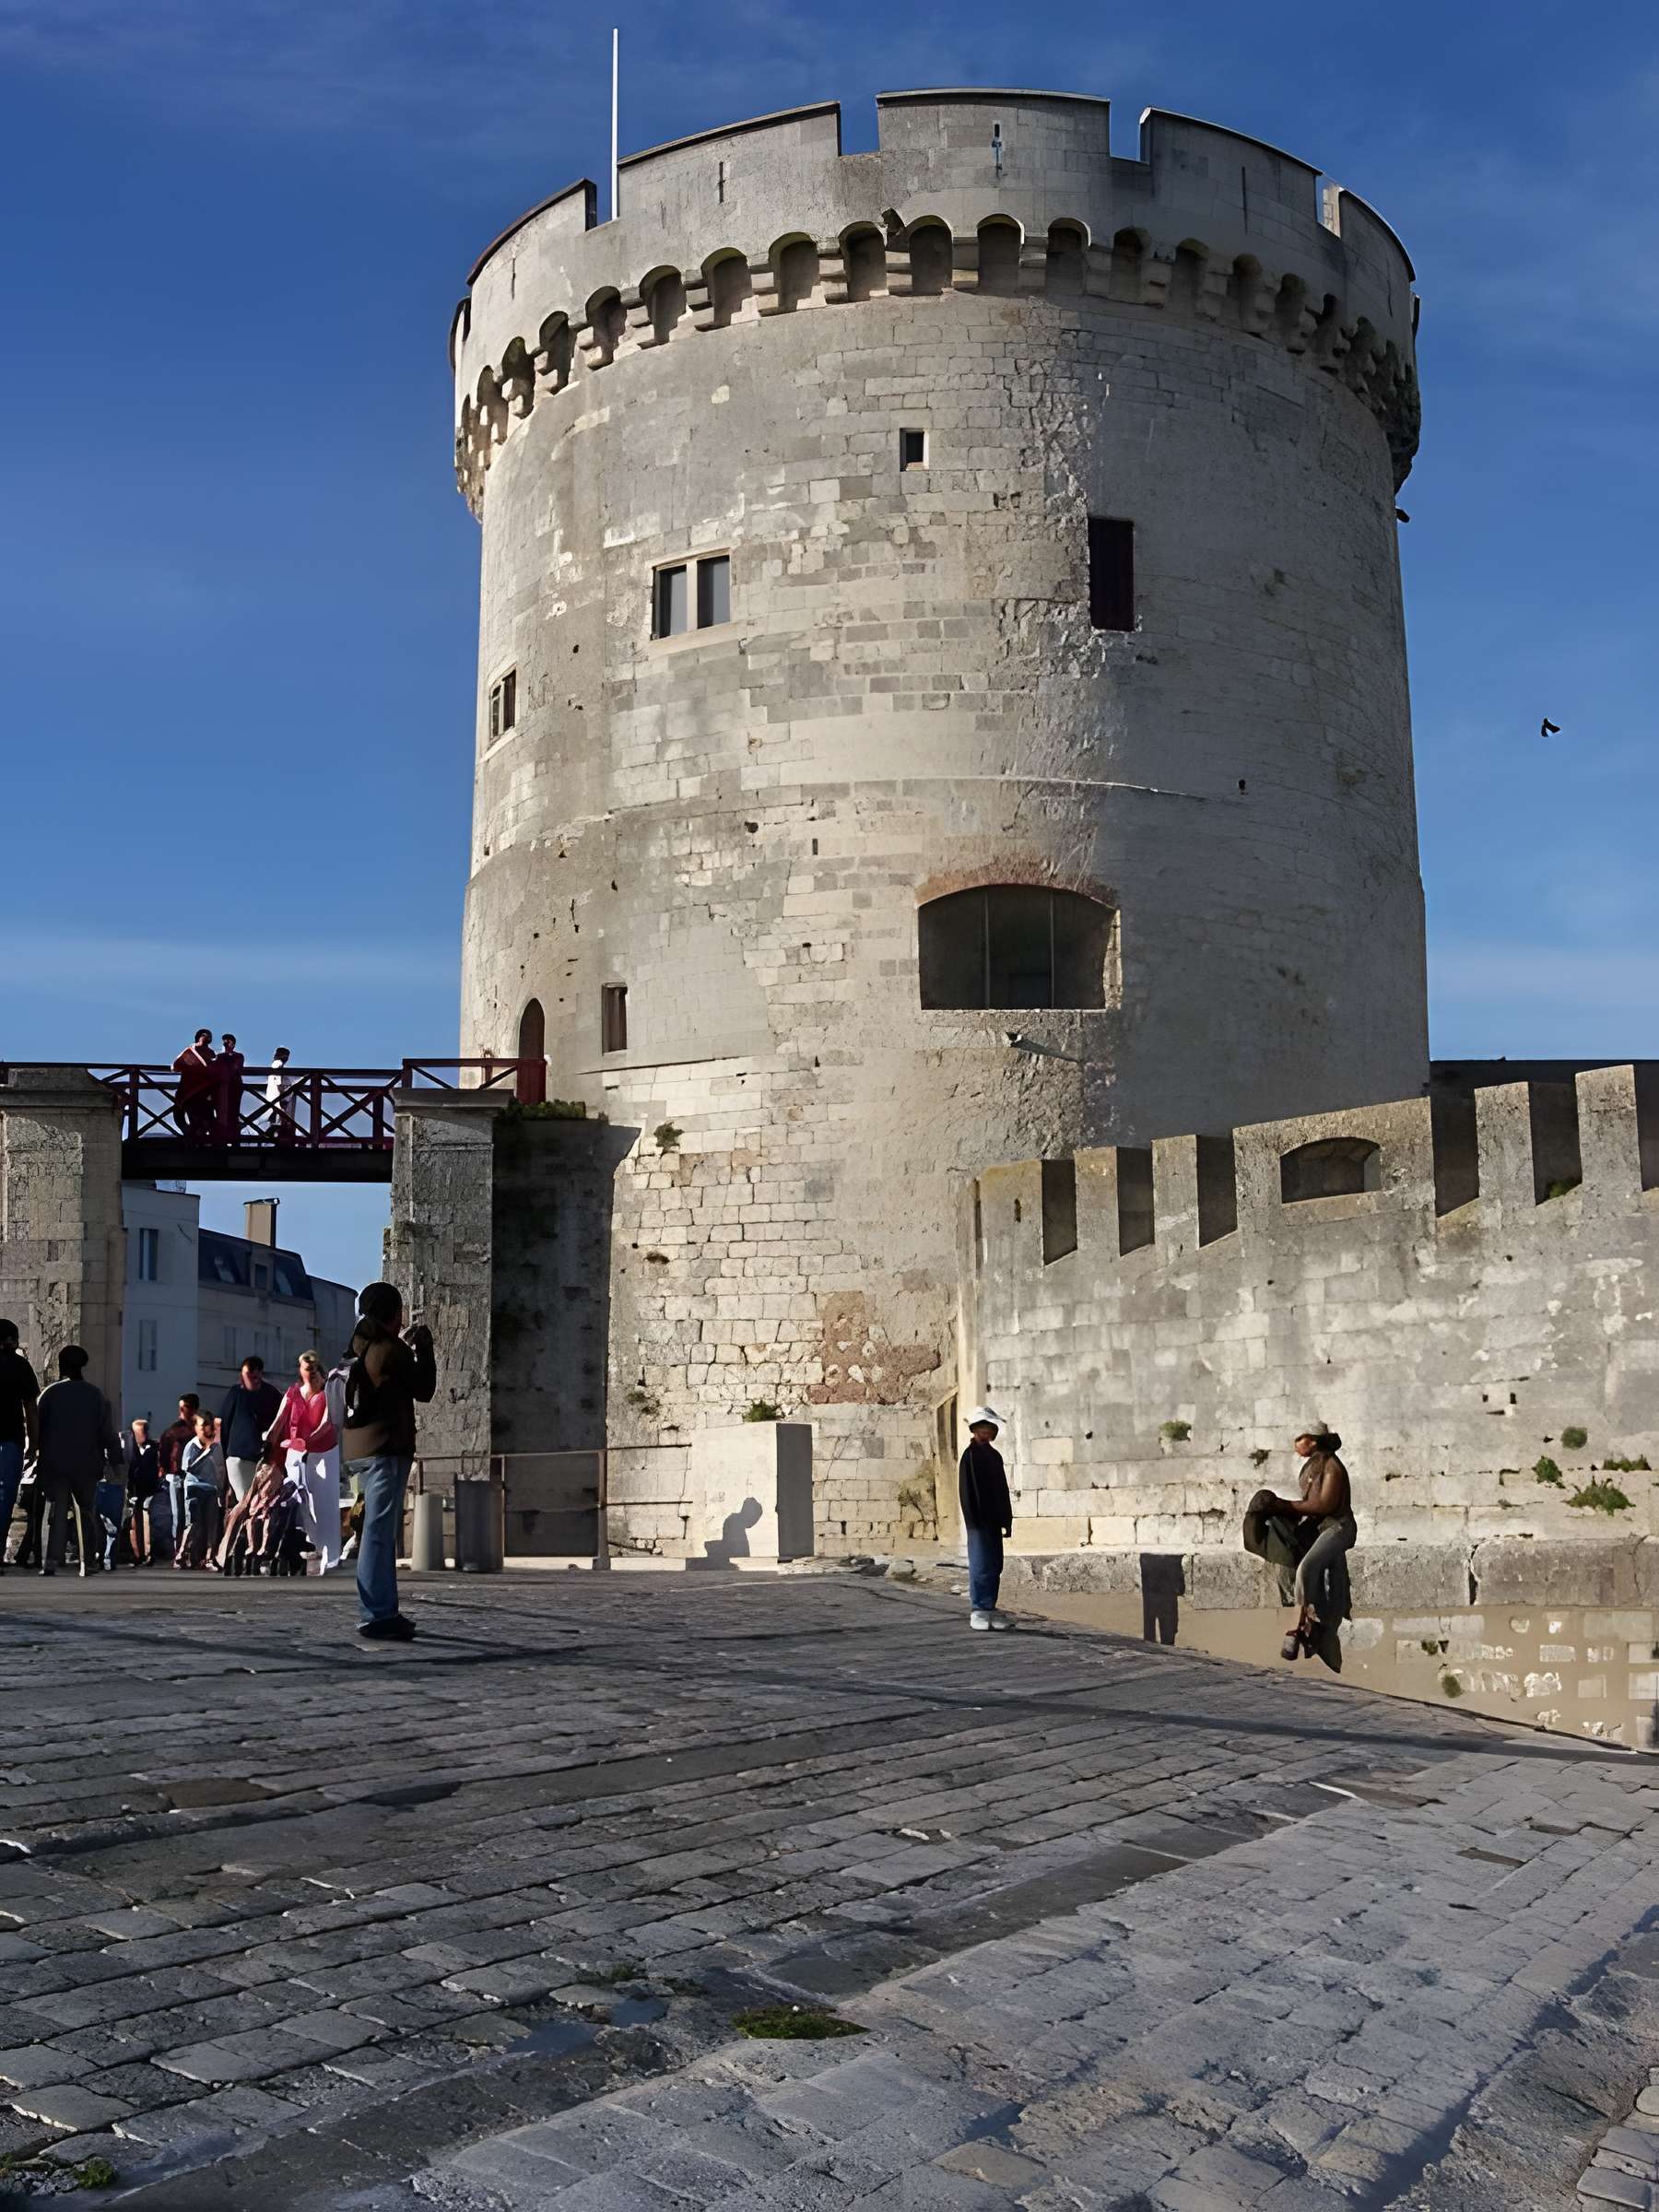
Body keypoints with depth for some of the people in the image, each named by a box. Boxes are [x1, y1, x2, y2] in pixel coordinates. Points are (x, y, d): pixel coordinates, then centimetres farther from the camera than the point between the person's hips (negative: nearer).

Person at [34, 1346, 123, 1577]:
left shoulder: (50, 1393, 0)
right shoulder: (96, 1395, 2)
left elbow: (38, 1428, 1)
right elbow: (108, 1432, 2)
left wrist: (38, 1453, 10)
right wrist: (115, 1460, 7)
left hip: (55, 1463, -1)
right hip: (87, 1464, 1)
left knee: (56, 1512, 1)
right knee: (87, 1512, 11)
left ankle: (52, 1559, -14)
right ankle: (88, 1561, 8)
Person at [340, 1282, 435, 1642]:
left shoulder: (359, 1348, 12)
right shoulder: (390, 1350, -13)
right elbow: (423, 1390, -4)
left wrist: (405, 1345, 20)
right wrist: (423, 1348, 5)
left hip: (359, 1449, 9)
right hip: (385, 1449, -9)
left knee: (382, 1530, 17)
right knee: (379, 1532, -9)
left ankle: (382, 1610, 22)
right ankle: (375, 1616, -9)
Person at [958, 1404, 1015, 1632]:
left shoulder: (994, 1455, 15)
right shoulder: (971, 1455, -9)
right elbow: (966, 1490, -13)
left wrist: (1006, 1519, 14)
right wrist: (973, 1521, -17)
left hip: (994, 1521, 8)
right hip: (979, 1522, -8)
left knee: (995, 1566, 9)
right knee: (981, 1566, -5)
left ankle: (989, 1608, 16)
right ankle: (978, 1611, 0)